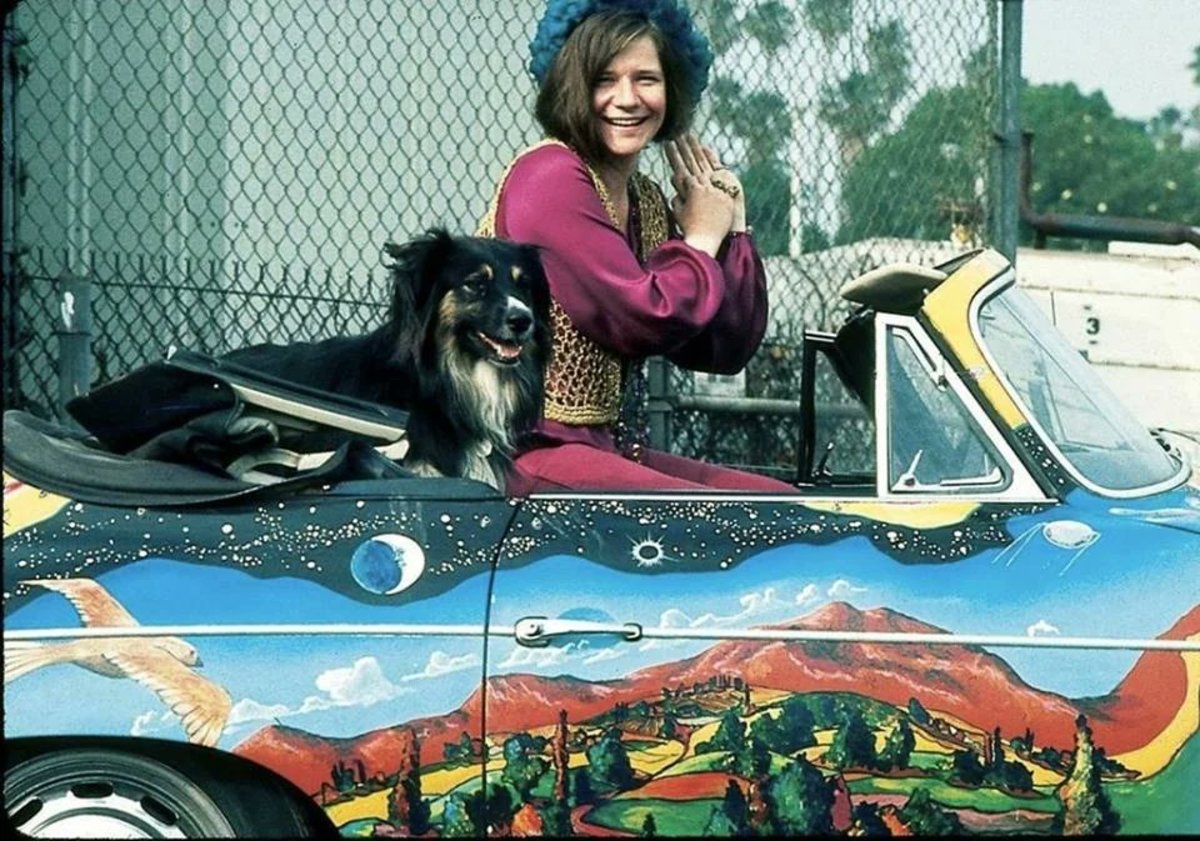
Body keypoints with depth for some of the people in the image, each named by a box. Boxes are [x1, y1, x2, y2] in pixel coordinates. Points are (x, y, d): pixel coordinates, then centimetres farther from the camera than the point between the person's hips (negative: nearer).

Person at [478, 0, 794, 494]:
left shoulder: (646, 201, 15)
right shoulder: (550, 178, -11)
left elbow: (726, 352, 15)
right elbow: (645, 319, -17)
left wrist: (731, 228, 9)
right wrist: (702, 238, 0)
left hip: (606, 448, 9)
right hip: (523, 453, -9)